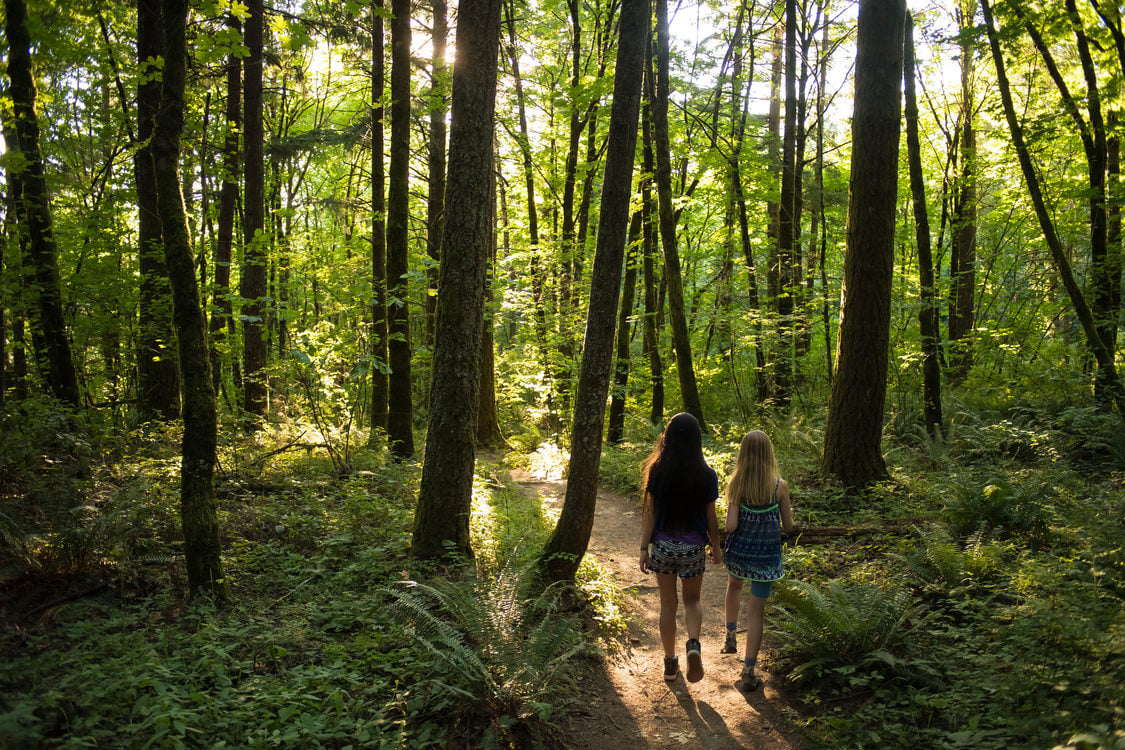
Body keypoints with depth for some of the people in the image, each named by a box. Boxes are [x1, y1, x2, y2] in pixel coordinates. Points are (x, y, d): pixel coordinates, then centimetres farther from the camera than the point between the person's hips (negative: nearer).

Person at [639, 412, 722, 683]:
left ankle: (670, 663, 25)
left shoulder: (657, 471, -10)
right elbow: (710, 517, -3)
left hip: (663, 546, 1)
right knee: (692, 600, 20)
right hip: (693, 548, 0)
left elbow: (650, 513, -7)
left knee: (668, 604, 15)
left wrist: (644, 547, 0)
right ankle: (693, 644, -7)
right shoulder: (706, 475, -11)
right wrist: (716, 547, 11)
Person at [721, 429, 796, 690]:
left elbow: (731, 526, -16)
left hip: (739, 550, 1)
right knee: (756, 611, 6)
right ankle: (749, 671, 7)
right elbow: (788, 527, -4)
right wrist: (789, 513, 17)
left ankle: (730, 636, 39)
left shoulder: (736, 485, -12)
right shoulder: (779, 486, -12)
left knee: (734, 585, 34)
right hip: (767, 554, -1)